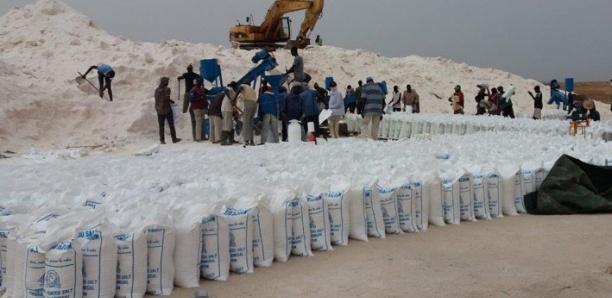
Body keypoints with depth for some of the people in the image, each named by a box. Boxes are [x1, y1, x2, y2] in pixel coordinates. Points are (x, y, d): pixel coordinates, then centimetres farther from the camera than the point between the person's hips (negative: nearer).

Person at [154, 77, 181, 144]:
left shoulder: (157, 90, 5)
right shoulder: (167, 89, -12)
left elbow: (156, 99, 7)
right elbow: (167, 98, -18)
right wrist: (171, 101, 1)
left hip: (159, 110, 5)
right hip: (167, 109, -5)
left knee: (161, 126, 9)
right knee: (171, 125, 5)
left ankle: (162, 140, 5)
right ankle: (174, 139, 7)